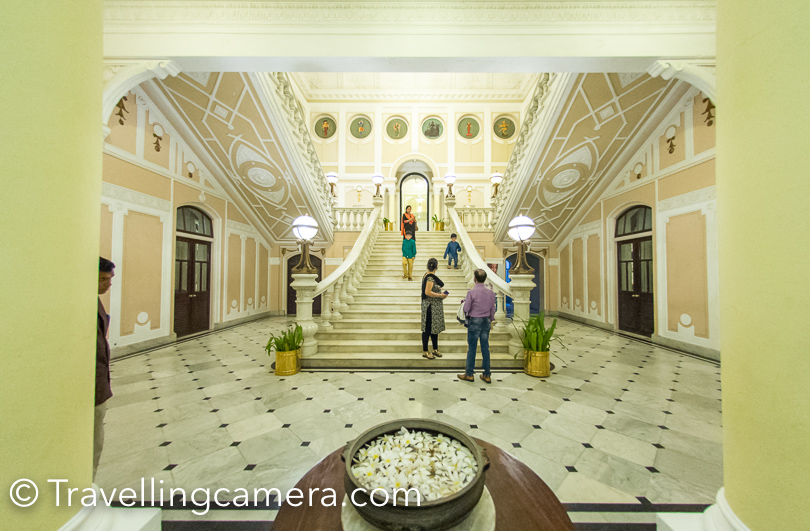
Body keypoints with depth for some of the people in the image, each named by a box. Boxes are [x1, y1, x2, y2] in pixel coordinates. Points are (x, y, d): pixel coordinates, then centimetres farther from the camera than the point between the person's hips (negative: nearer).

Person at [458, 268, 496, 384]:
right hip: (486, 321, 5)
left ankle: (469, 374, 15)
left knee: (472, 348, 5)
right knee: (485, 348, 12)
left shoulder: (471, 292, -16)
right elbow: (493, 309, 9)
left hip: (475, 321, -5)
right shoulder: (491, 292, 0)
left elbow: (466, 308, -11)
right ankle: (486, 374, 20)